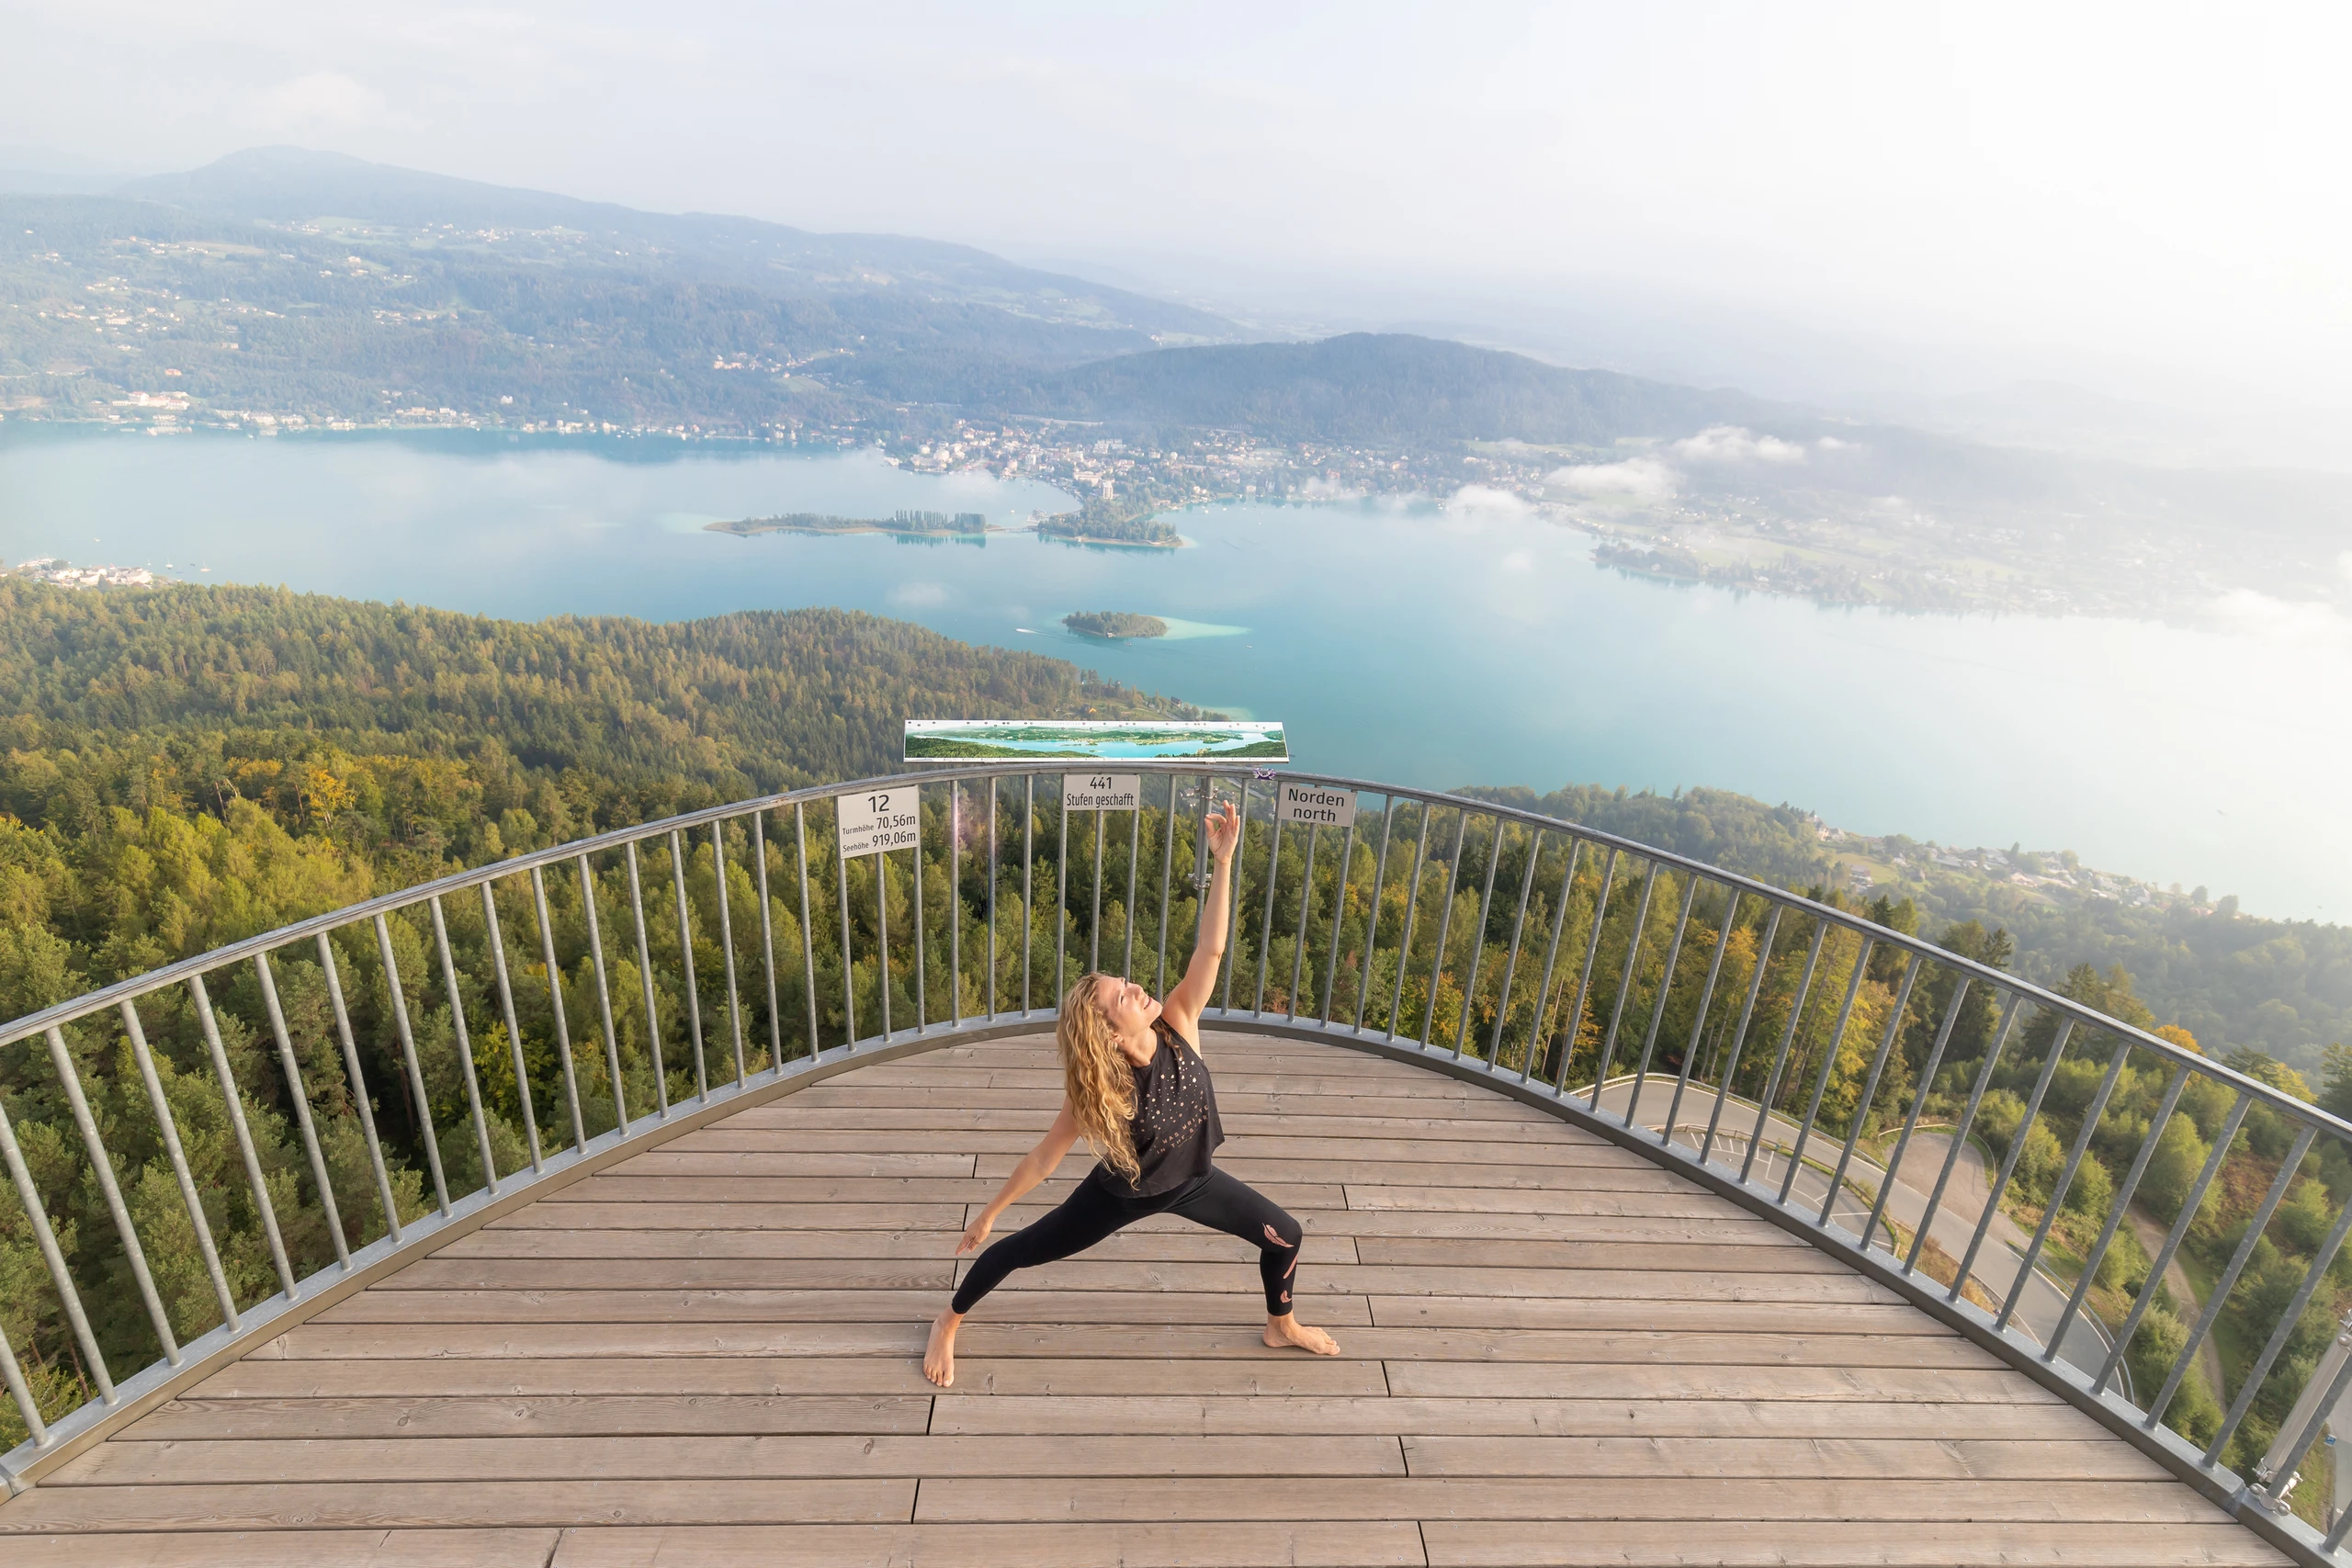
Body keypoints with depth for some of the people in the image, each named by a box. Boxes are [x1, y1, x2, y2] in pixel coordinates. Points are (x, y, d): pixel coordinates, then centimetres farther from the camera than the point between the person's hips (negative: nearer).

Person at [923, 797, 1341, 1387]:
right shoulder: (1096, 1090, -34)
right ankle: (947, 1324, 38)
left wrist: (1222, 862, -49)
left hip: (1192, 1180, 4)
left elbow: (1210, 948, -38)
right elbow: (1044, 1157, -20)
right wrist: (989, 1213, -11)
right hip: (1124, 1192, -3)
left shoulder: (1178, 1025, -28)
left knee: (1286, 1236, 9)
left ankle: (1282, 1326, 42)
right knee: (1018, 1249, 7)